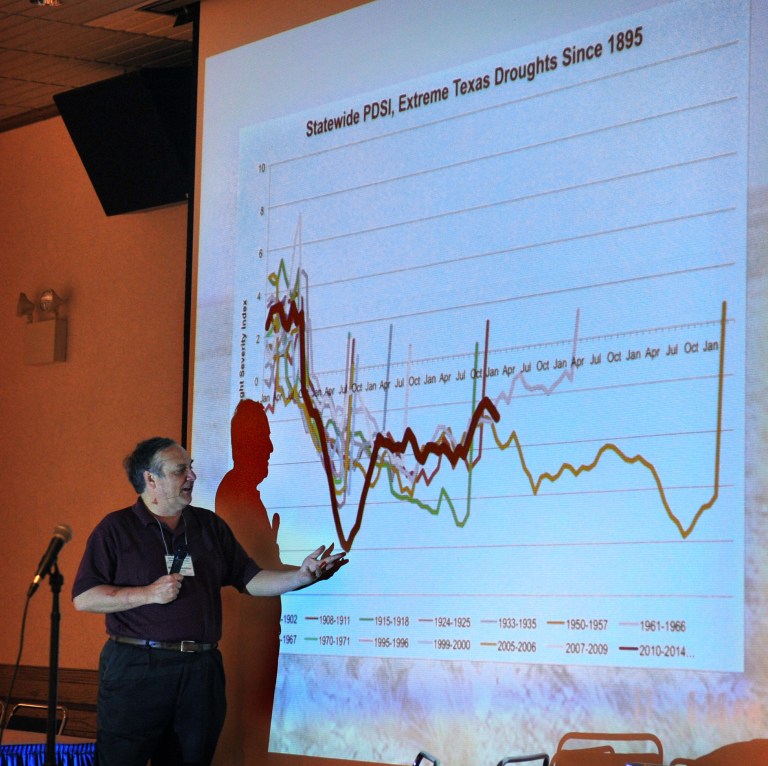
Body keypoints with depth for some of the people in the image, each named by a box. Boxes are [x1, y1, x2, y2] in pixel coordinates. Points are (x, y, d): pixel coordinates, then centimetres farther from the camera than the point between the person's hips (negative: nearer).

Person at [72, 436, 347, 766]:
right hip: (137, 669, -4)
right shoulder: (115, 528, 1)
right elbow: (84, 598, -5)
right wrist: (148, 594, -14)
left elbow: (250, 580, 12)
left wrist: (302, 576, -4)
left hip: (201, 672, 4)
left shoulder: (210, 526, 14)